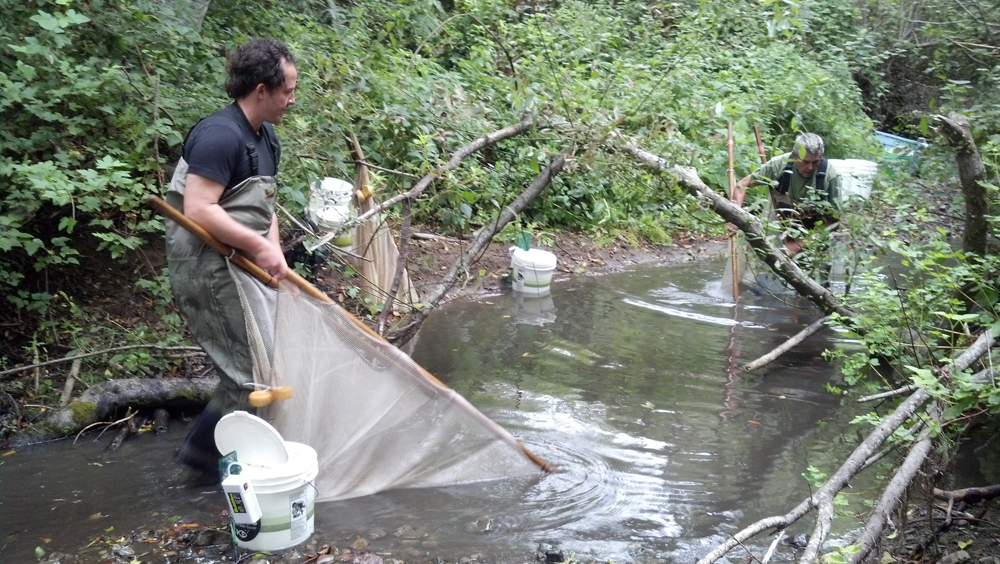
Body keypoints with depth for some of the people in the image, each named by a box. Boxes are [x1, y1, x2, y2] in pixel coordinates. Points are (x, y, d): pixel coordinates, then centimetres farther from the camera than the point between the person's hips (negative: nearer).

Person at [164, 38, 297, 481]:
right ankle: (203, 452, 12)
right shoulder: (220, 134, -19)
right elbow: (198, 211, -27)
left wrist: (275, 254, 1)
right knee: (251, 371, -5)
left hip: (242, 268, 10)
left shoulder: (265, 138, 11)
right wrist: (259, 247, -21)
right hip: (209, 272, -10)